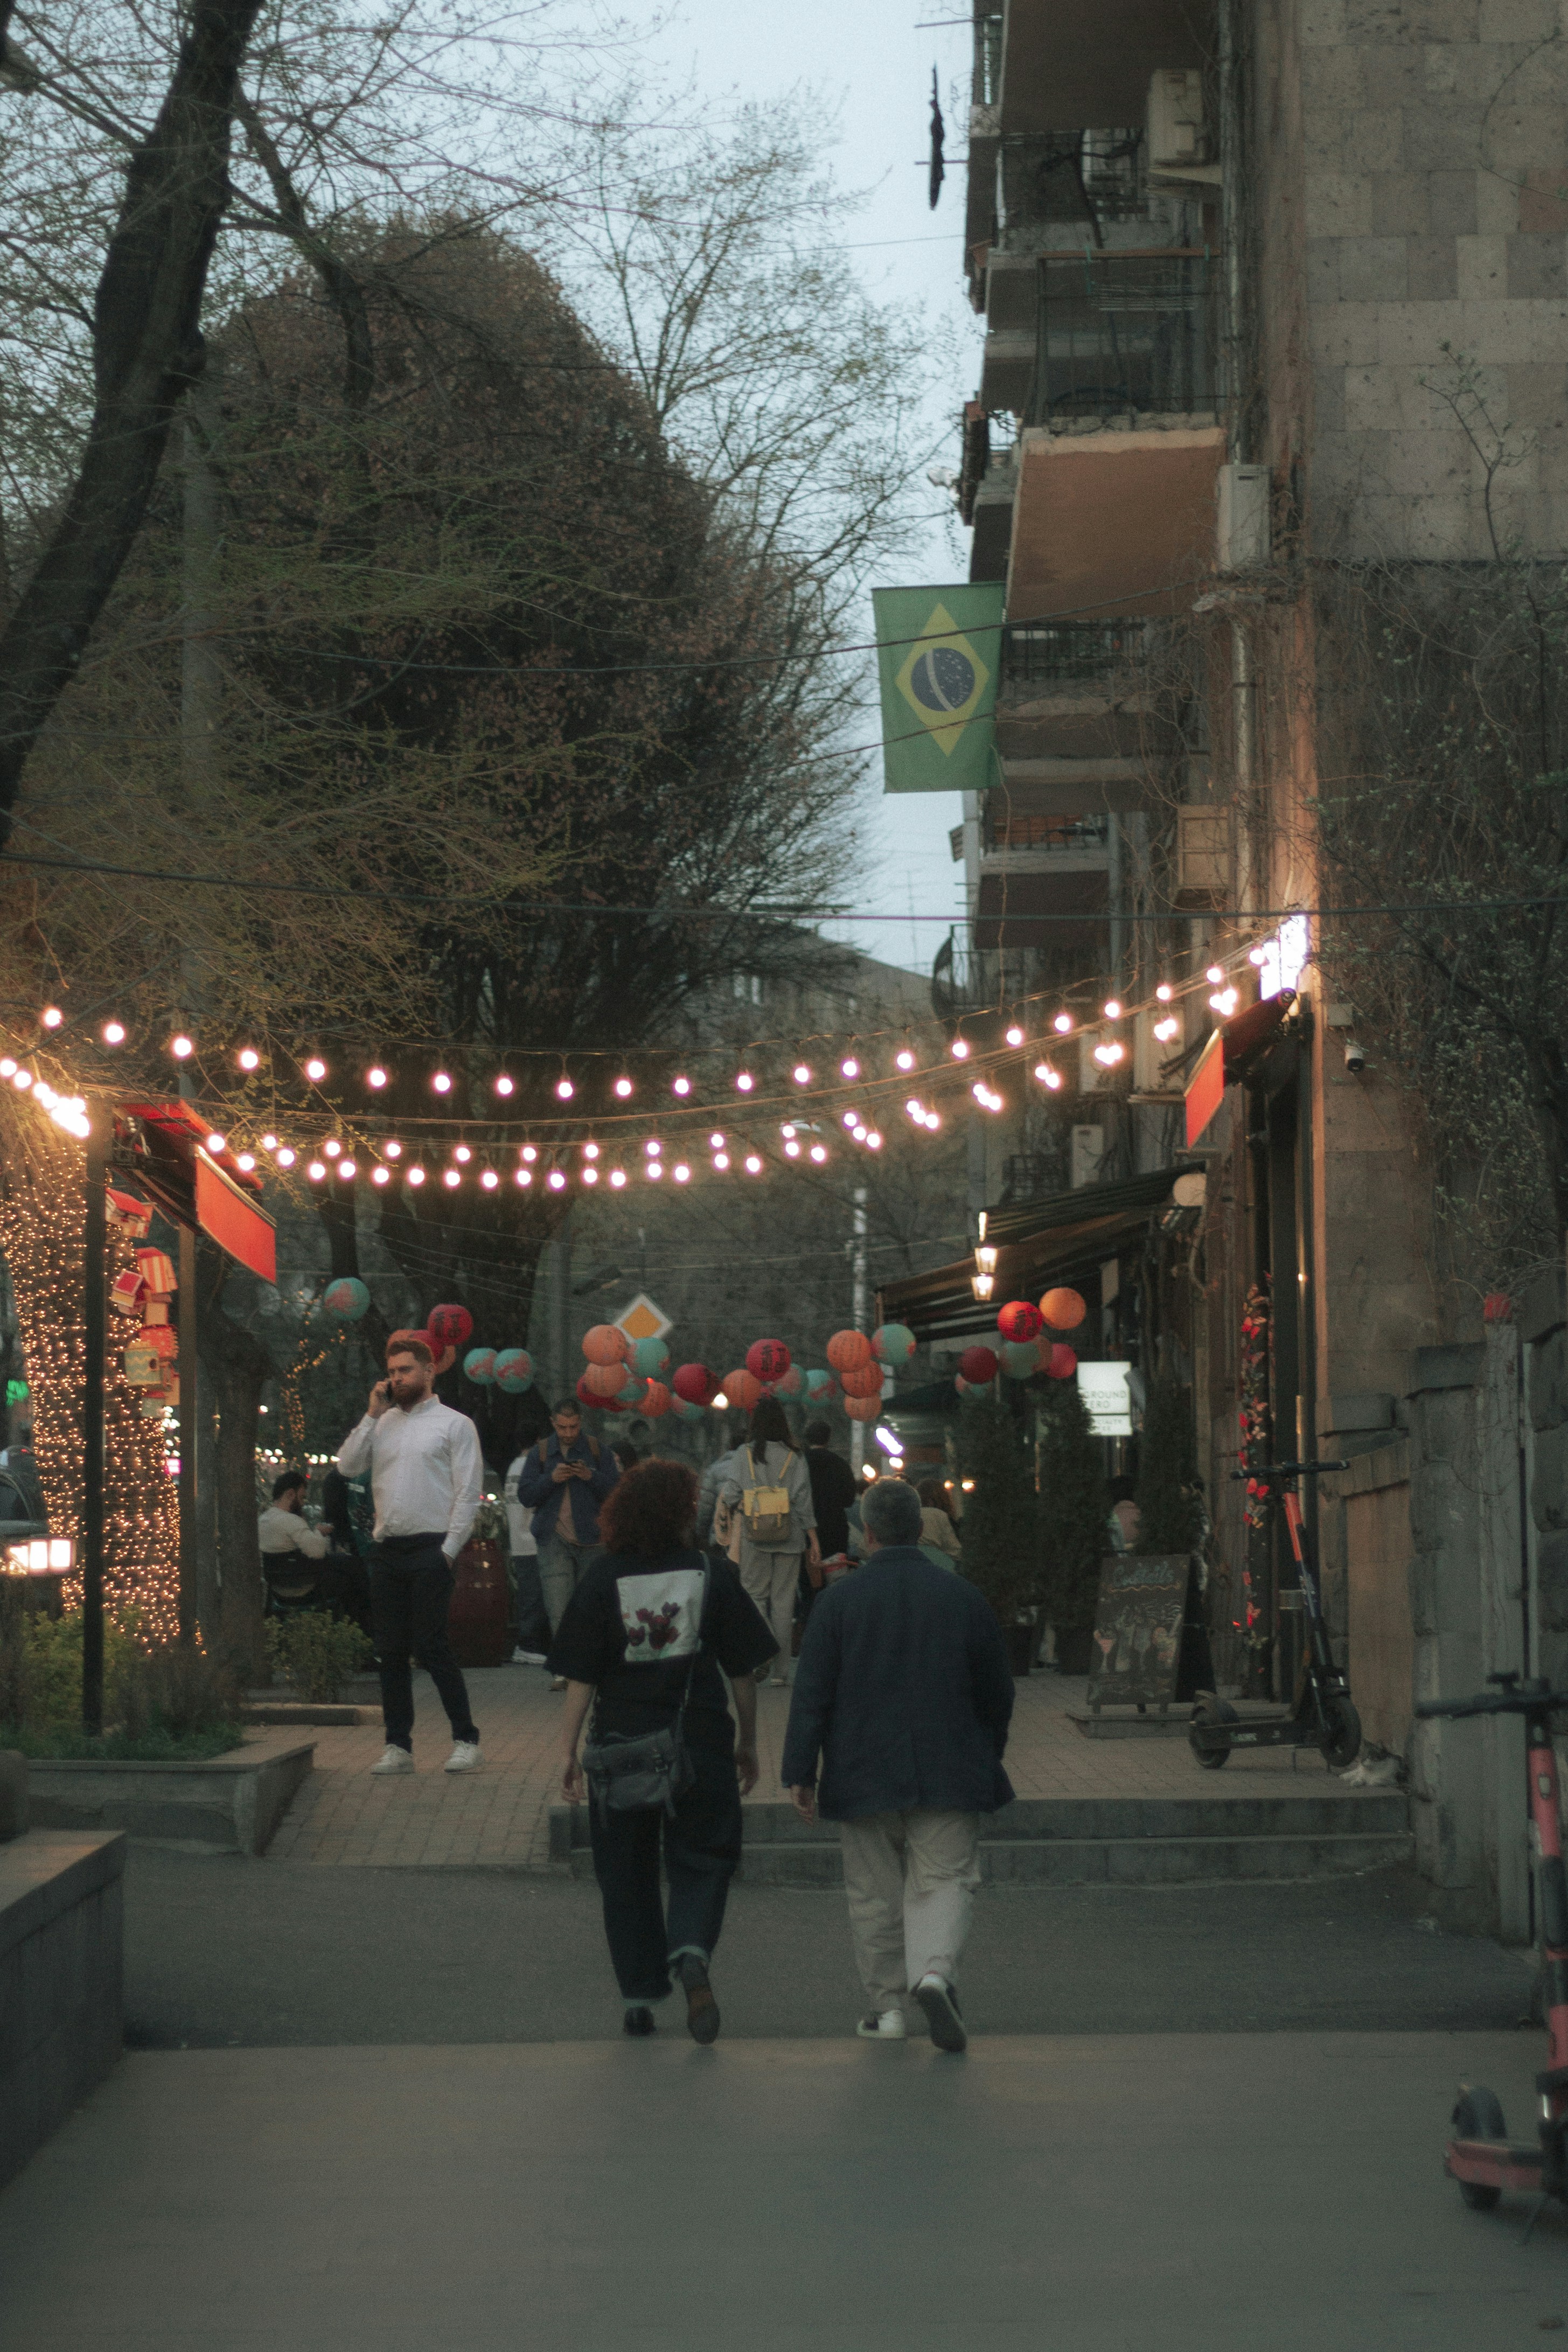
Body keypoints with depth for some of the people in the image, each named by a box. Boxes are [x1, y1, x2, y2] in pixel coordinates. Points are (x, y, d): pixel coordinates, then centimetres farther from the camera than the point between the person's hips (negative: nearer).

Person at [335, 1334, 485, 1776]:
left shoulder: (454, 1424, 0)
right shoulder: (383, 1423, 16)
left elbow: (467, 1493, -5)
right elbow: (347, 1466, 5)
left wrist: (448, 1550, -11)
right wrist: (372, 1415, 0)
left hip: (429, 1550, -6)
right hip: (387, 1551, 6)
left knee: (432, 1648, -8)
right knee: (391, 1652, 6)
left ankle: (466, 1741, 0)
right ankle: (398, 1747, 11)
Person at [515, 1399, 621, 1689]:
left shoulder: (598, 1452, 6)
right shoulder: (540, 1453, 9)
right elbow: (525, 1495, 4)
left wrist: (592, 1477, -15)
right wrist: (551, 1479, -12)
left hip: (591, 1541, 1)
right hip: (554, 1541, 0)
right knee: (560, 1611, -12)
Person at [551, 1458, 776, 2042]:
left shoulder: (604, 1578, -2)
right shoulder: (712, 1573, -2)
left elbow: (581, 1676, -5)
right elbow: (742, 1669, 3)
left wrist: (568, 1750, 0)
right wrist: (748, 1742, 14)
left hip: (623, 1745, 0)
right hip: (701, 1742, 0)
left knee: (627, 1870, 12)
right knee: (702, 1860, 10)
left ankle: (640, 1997, 14)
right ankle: (692, 1953, -17)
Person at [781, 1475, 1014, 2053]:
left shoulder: (838, 1601, -4)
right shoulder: (964, 1598, 2)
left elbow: (811, 1696, -6)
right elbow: (998, 1692, 9)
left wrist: (799, 1773, -2)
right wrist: (988, 1759, 23)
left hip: (864, 1775, 0)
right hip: (950, 1777, 0)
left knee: (874, 1892, 10)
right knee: (944, 1881, 2)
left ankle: (886, 2007, 13)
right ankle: (934, 1972, -24)